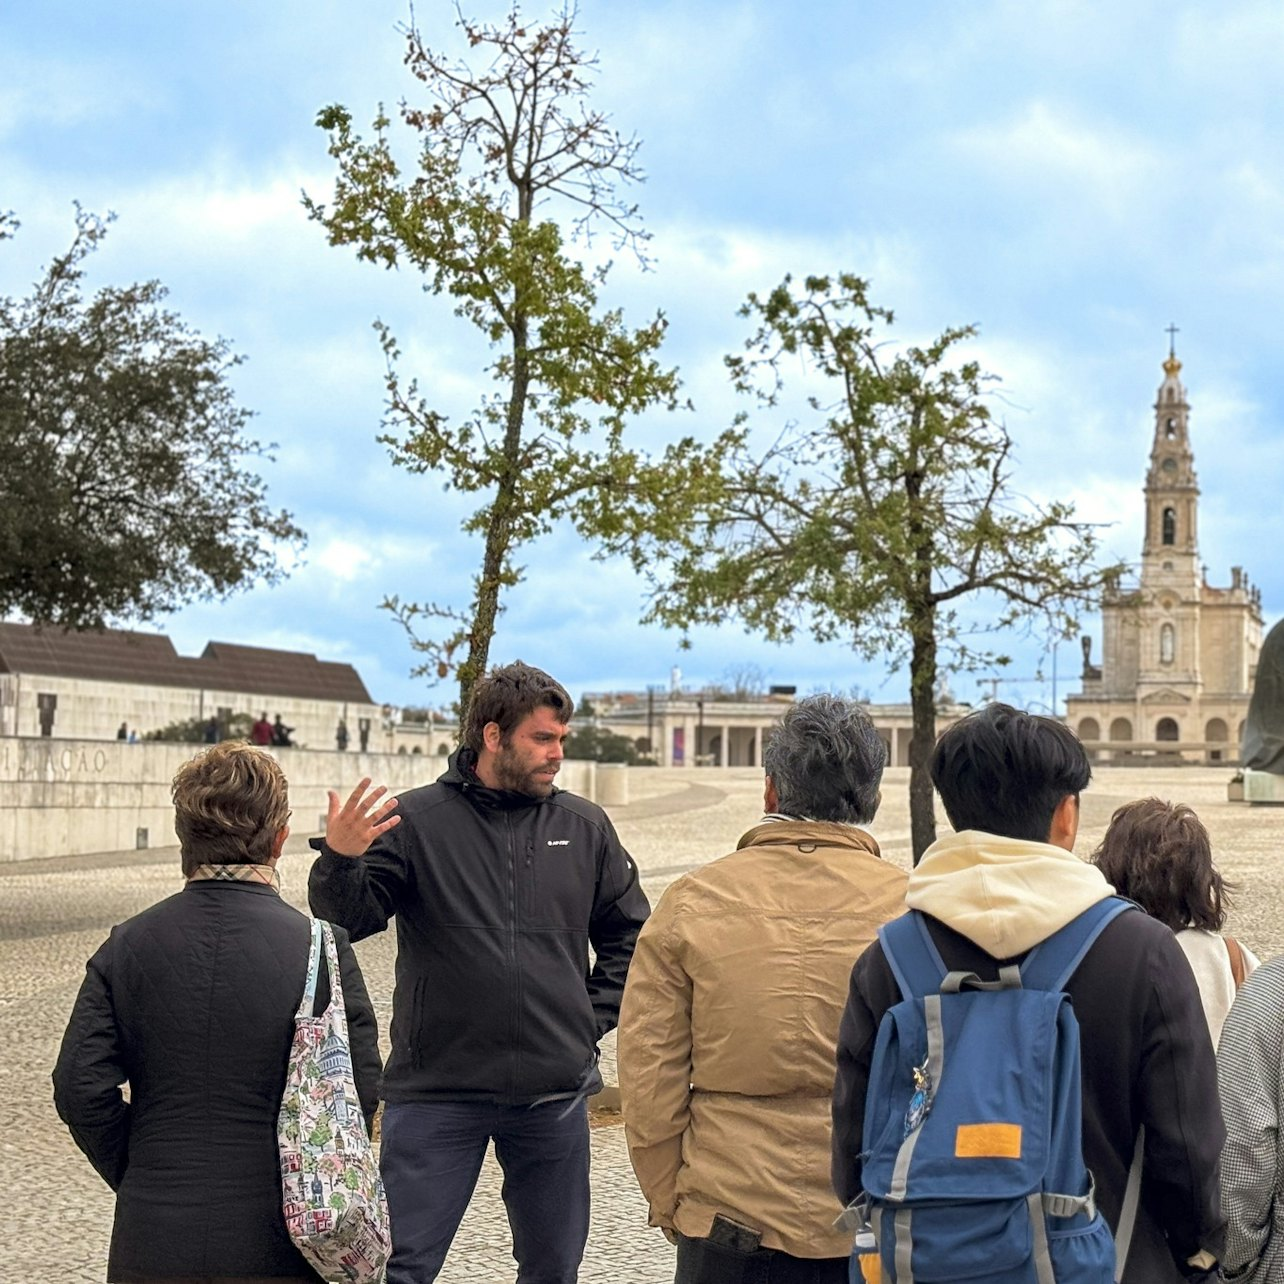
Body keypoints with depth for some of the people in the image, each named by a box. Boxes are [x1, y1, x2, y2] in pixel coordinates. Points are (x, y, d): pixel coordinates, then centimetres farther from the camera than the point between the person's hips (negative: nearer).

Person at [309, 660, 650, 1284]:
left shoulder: (585, 827, 5)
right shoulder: (415, 819, -5)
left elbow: (629, 933, 15)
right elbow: (346, 921, -10)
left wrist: (593, 1018, 6)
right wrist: (338, 860, -30)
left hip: (556, 1093, 3)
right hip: (436, 1093, -3)